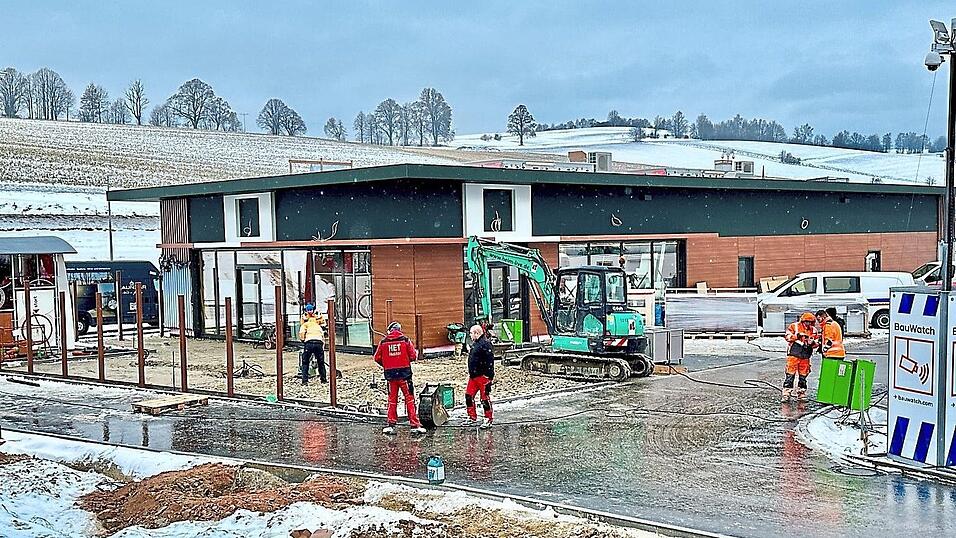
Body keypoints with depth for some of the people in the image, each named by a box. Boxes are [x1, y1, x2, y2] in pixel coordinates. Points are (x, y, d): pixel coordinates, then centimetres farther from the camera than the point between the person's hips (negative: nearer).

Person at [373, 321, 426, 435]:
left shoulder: (383, 342, 1)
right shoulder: (405, 340, -5)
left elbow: (377, 358, 5)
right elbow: (413, 356, -5)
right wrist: (417, 353, 17)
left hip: (390, 375, 2)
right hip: (404, 374, -2)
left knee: (392, 400, 13)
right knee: (409, 399, 2)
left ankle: (390, 424, 14)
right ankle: (414, 425, 1)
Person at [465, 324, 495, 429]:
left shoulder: (485, 344, -17)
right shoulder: (475, 343, 14)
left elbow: (490, 362, -20)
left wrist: (489, 377, -22)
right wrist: (471, 373, 24)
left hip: (483, 376, -10)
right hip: (473, 376, 10)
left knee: (485, 398, -1)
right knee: (469, 396, 11)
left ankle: (489, 420, 10)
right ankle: (472, 417, 22)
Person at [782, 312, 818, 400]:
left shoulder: (813, 330, 11)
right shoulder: (794, 326, 0)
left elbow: (815, 344, 12)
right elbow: (787, 336, -7)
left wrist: (812, 342, -11)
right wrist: (797, 336, -18)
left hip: (805, 356, 4)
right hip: (794, 354, -4)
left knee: (803, 376, 10)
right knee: (790, 374, -6)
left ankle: (801, 393, 20)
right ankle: (786, 394, -3)